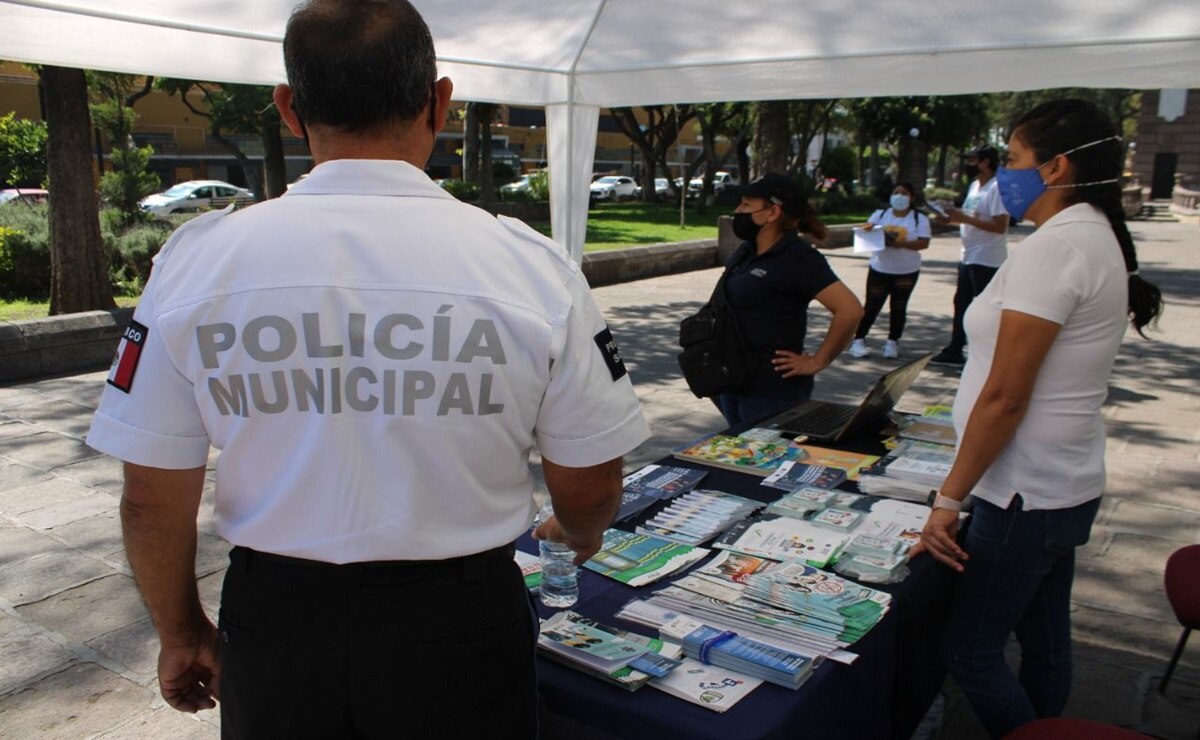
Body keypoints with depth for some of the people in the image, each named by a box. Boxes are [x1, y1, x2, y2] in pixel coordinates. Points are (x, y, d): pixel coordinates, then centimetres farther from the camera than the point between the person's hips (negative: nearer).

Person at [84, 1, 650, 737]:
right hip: (459, 621, -1)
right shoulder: (531, 264, -15)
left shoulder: (198, 259, -11)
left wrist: (181, 633, 14)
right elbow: (591, 489, -6)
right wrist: (579, 535, 18)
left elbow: (154, 498, -4)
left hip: (275, 621, 2)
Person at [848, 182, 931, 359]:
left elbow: (924, 243, -9)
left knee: (898, 308, 6)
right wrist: (868, 229, -24)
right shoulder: (880, 214, 7)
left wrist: (903, 244, -26)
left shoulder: (920, 219, 0)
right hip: (879, 269, 1)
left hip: (907, 272, 0)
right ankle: (859, 340, 6)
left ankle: (892, 343, 16)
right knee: (871, 306, -1)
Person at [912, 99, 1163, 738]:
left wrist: (948, 499, -15)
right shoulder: (1099, 237, 10)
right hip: (1064, 486, 10)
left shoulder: (1055, 246, -21)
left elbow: (1004, 397, -23)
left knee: (968, 651, 5)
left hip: (1026, 495, -10)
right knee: (1044, 643, 21)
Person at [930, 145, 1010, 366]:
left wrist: (964, 218, -25)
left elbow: (1000, 225, -24)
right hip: (968, 257, 10)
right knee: (961, 303, 16)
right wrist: (952, 219, 2)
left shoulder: (997, 188, -16)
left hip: (987, 260, -10)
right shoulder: (974, 186, 13)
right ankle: (954, 351, 26)